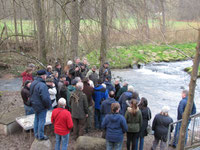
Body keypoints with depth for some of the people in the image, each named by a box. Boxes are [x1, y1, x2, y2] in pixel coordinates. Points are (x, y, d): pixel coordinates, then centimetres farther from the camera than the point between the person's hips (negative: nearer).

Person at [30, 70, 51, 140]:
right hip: (41, 106, -9)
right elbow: (45, 98, -28)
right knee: (41, 120, 3)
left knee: (36, 119, 20)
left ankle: (36, 134, 33)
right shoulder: (42, 85, -27)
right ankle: (41, 136, 14)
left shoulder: (33, 83, 3)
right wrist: (48, 105, -13)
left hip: (35, 105, 9)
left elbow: (31, 94, 14)